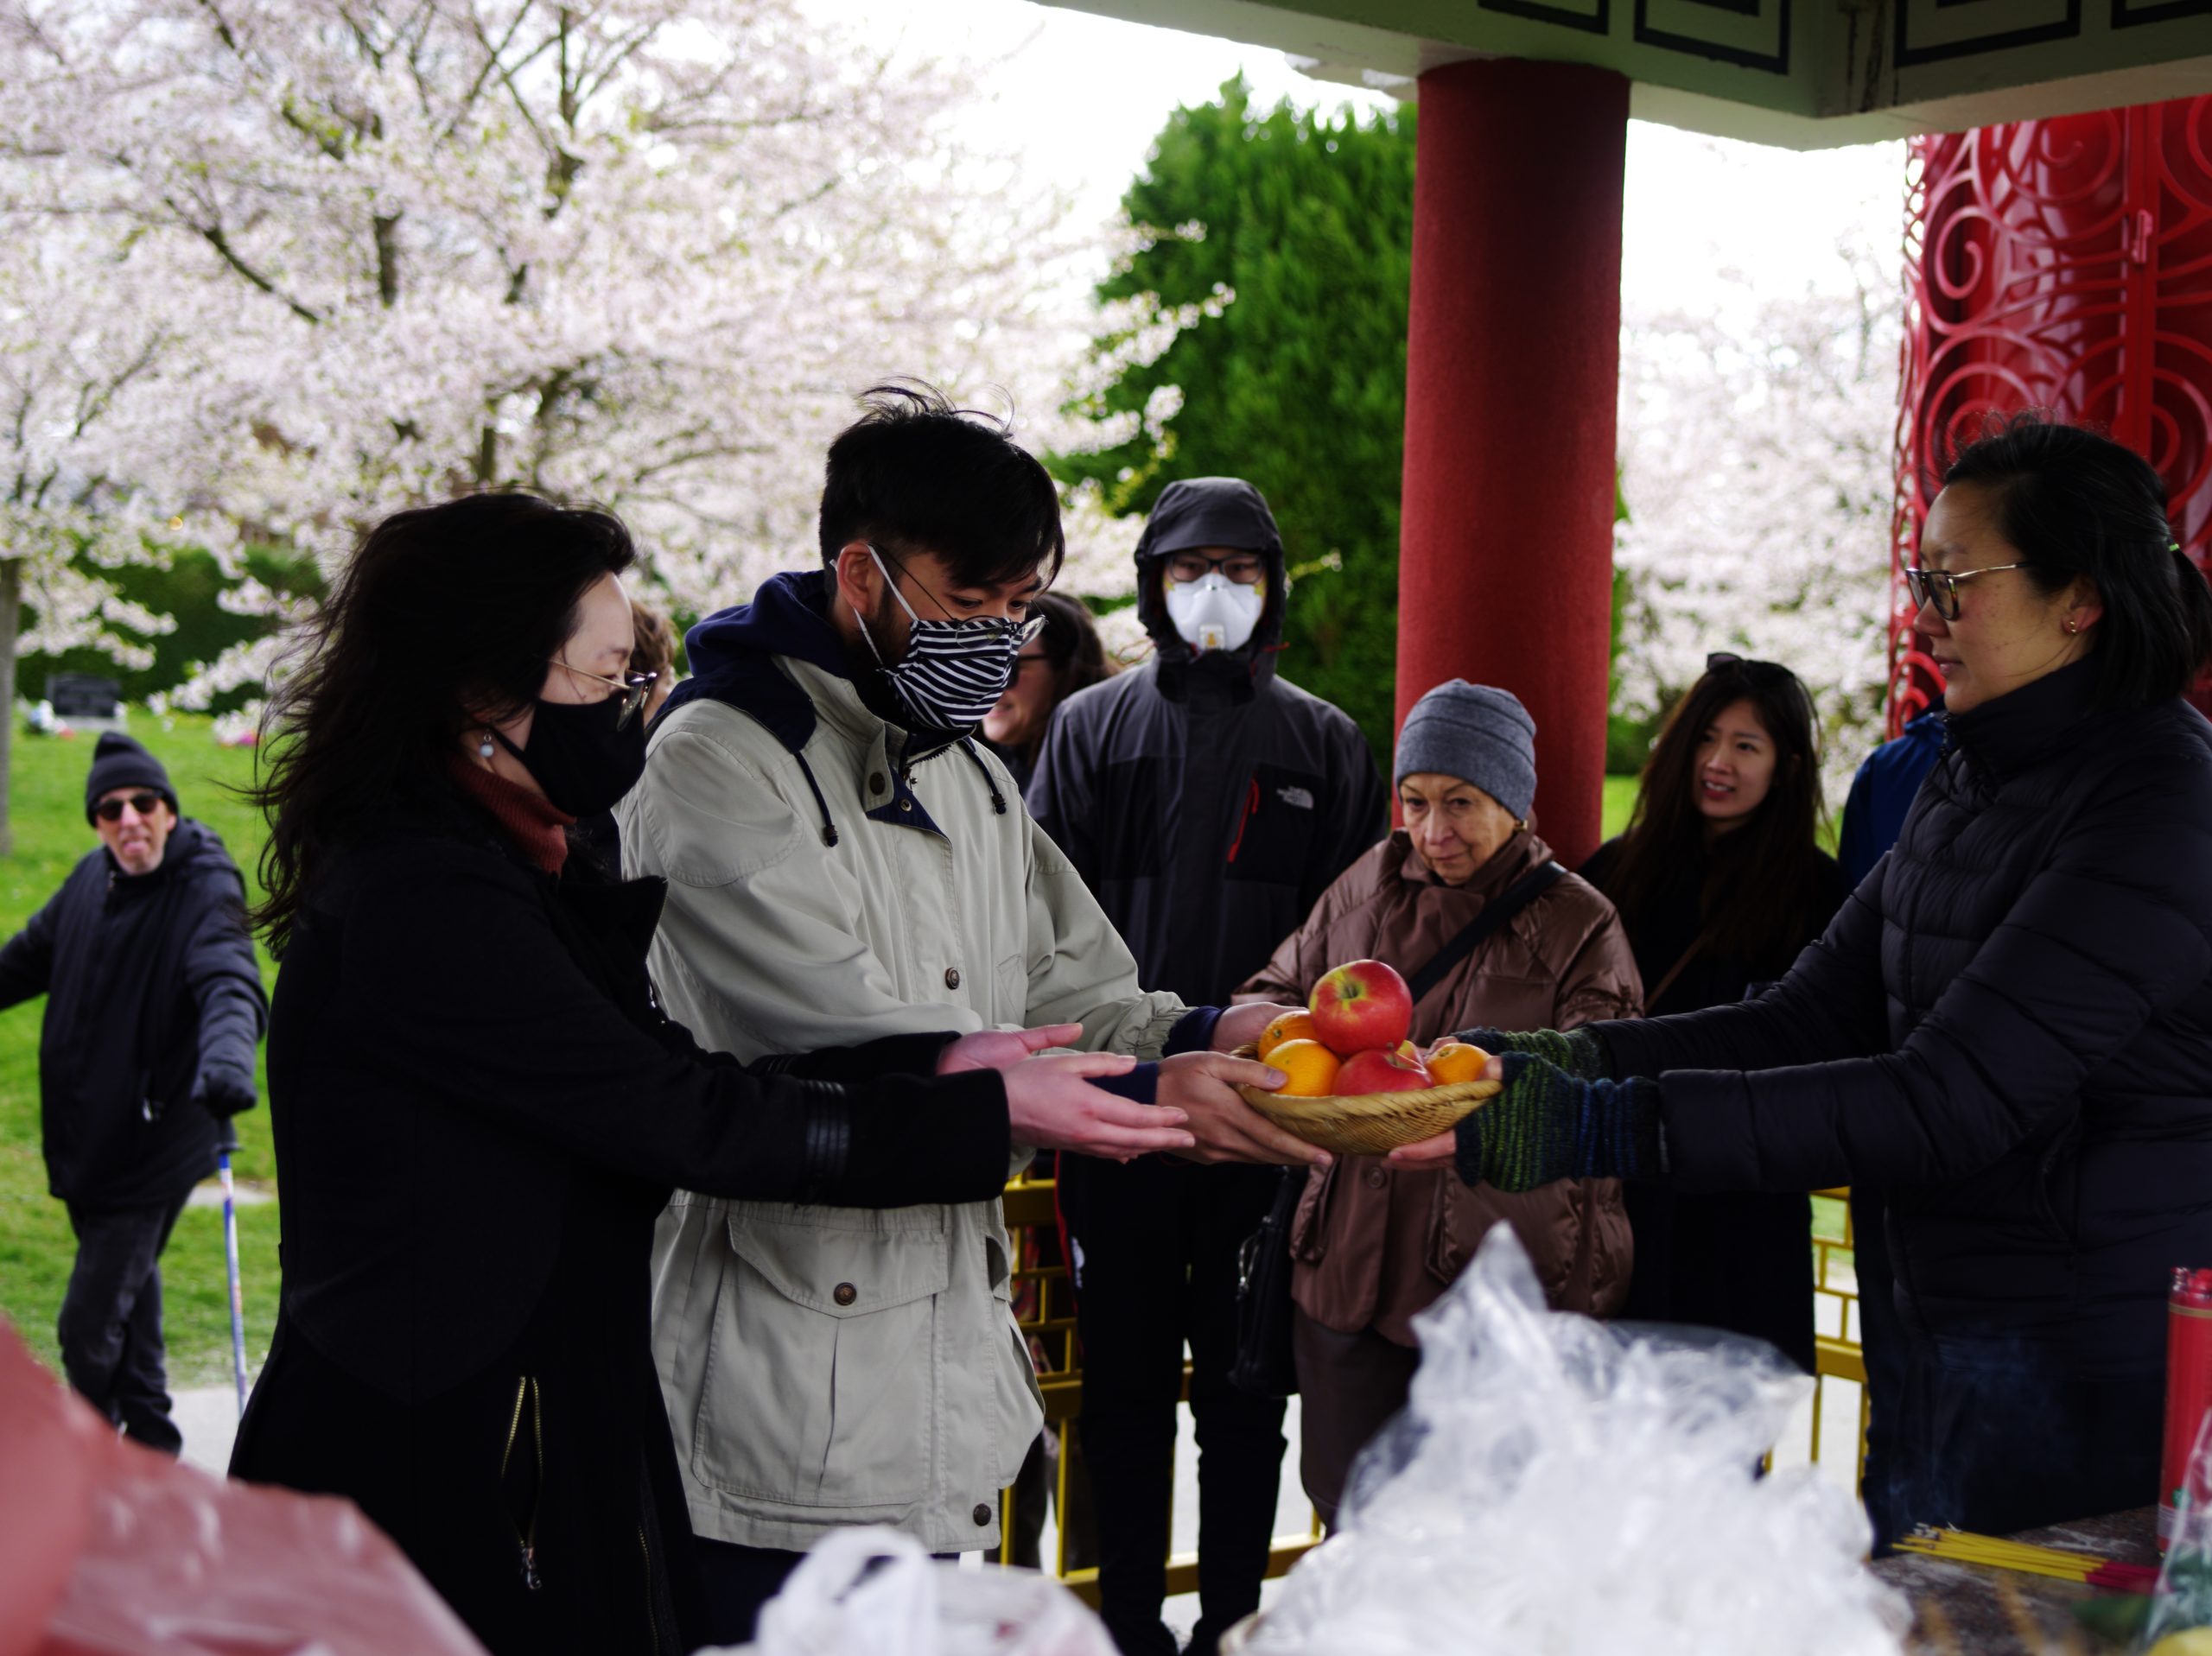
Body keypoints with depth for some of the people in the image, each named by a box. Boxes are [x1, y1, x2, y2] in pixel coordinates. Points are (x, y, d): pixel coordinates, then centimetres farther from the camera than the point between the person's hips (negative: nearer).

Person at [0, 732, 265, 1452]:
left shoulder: (206, 888, -18)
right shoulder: (92, 877, 3)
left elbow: (230, 983, -35)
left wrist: (226, 1060, -53)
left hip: (153, 1144, -7)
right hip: (86, 1136, 7)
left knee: (88, 1326, -6)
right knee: (127, 1289, 22)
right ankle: (149, 1436, 40)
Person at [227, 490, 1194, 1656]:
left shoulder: (509, 880, 11)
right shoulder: (419, 901, -20)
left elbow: (680, 1077, 5)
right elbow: (676, 1118, -19)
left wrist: (931, 1066, -4)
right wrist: (979, 1119, -14)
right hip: (423, 1469, -9)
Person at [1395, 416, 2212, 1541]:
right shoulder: (1968, 782, 10)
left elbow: (1948, 1102, -26)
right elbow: (1806, 1023, 6)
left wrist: (1601, 1125, -30)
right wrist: (1539, 1066, -8)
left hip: (2101, 1384, -8)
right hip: (1957, 1349, 8)